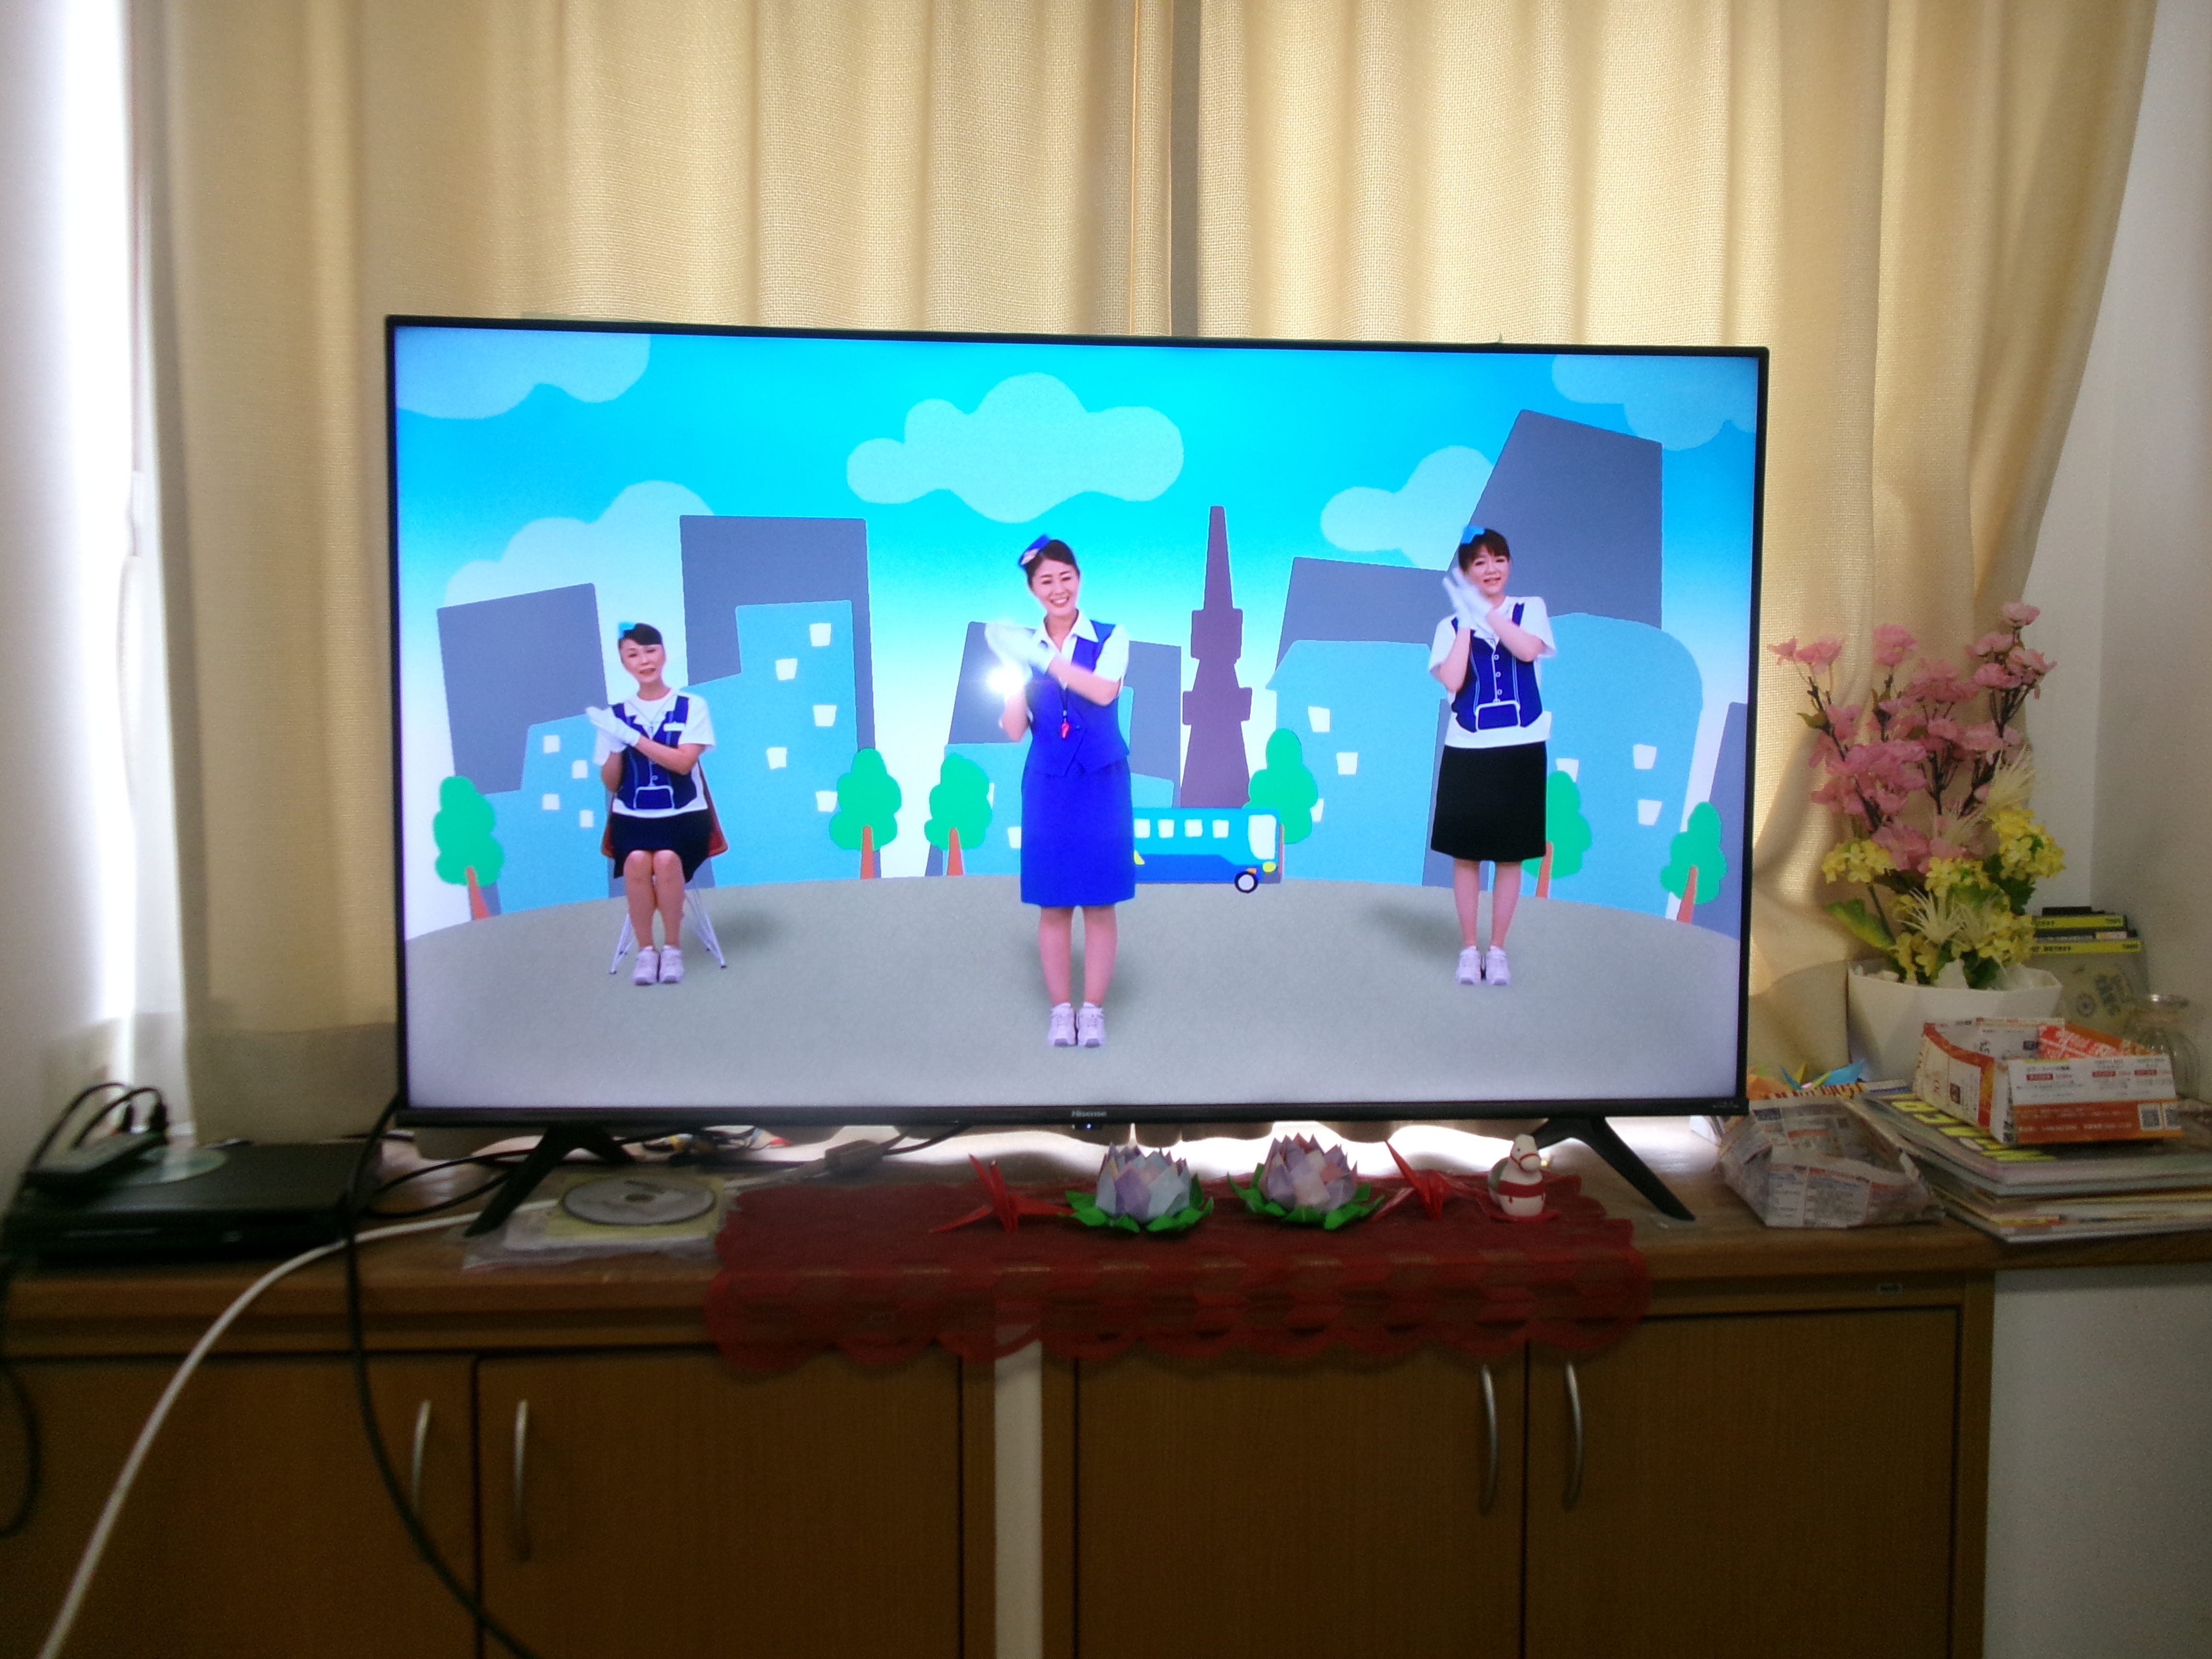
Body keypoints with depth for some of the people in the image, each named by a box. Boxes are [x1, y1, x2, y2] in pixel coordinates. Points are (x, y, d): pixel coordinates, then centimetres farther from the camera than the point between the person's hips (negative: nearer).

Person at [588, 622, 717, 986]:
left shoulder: (692, 706, 0)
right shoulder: (616, 714, 7)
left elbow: (684, 762, -13)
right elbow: (610, 783, 8)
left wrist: (630, 735, -17)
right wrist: (615, 744, -12)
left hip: (684, 815, -1)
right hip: (633, 817, 2)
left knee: (667, 858, -32)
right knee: (637, 860, -31)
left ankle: (673, 948, -13)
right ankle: (646, 950, -13)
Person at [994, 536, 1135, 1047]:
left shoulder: (1110, 638, -1)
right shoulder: (1024, 648, 3)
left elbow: (1104, 692, -21)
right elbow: (1015, 730, -3)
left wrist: (1043, 658, -24)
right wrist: (1018, 673, -18)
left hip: (1102, 785, -1)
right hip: (1048, 788, 1)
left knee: (1100, 903, 4)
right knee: (1053, 905, 6)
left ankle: (1093, 1009, 15)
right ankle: (1061, 1009, 17)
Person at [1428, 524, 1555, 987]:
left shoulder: (1531, 609, 4)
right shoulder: (1452, 626, 4)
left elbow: (1528, 650, -17)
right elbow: (1451, 681, -13)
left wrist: (1483, 609, -16)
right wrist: (1467, 619, -11)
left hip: (1520, 750, 0)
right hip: (1468, 752, 0)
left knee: (1510, 856, 5)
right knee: (1466, 855, 4)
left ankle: (1497, 950, 16)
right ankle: (1468, 950, 16)